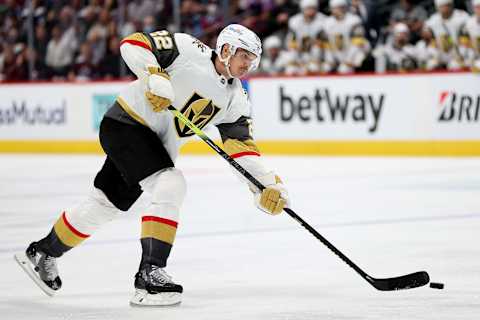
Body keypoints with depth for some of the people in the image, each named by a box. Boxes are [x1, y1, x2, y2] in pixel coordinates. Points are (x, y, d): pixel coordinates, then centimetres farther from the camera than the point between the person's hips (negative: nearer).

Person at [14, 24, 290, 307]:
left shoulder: (236, 100, 2)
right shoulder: (191, 50, -16)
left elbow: (242, 146, 0)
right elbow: (133, 43, -18)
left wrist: (269, 184, -12)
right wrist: (155, 77, -33)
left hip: (157, 145, 8)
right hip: (127, 121, -8)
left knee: (107, 203, 16)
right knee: (171, 187, -23)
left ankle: (43, 254, 34)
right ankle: (150, 274, -24)